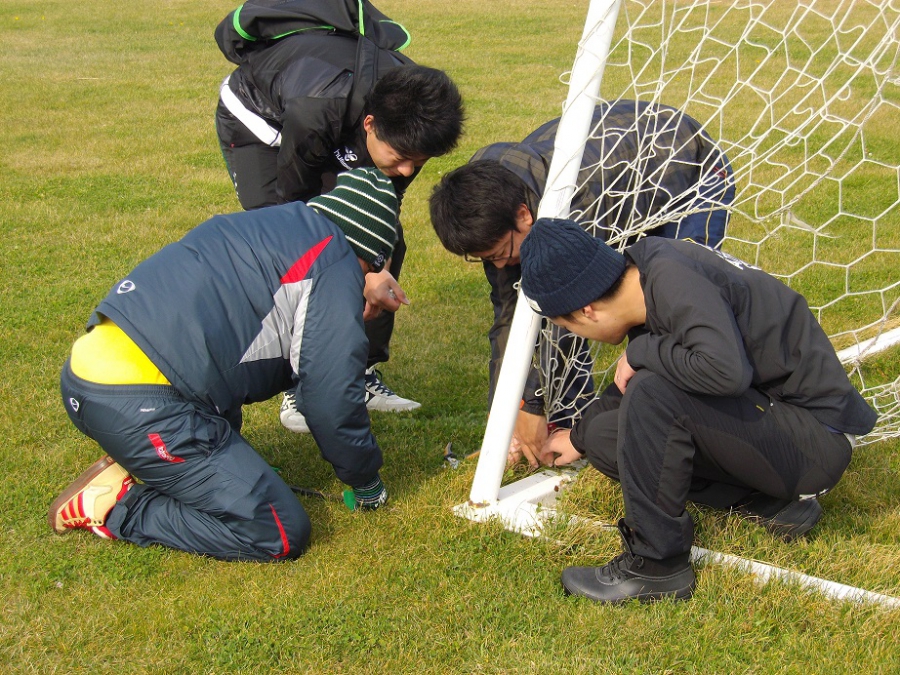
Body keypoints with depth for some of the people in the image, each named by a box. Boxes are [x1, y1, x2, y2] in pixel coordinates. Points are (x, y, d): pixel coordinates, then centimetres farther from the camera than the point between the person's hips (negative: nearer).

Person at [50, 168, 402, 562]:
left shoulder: (274, 225, 23)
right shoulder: (335, 264, -2)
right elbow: (331, 397, -4)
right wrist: (366, 480, 11)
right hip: (140, 405, -10)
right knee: (281, 535, -5)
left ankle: (126, 471, 9)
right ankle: (115, 508, -4)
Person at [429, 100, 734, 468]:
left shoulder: (579, 196, -44)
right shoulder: (493, 203, -20)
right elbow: (509, 310, -14)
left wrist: (531, 404, -28)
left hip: (694, 178, -6)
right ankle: (572, 422, 5)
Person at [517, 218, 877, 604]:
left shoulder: (673, 280, -23)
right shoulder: (645, 284, 5)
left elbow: (726, 369, -39)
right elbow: (628, 382, 23)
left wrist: (641, 351, -21)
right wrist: (580, 436, 36)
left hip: (820, 438, -10)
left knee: (653, 393, -28)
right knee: (605, 438, 5)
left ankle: (657, 565, -13)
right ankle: (771, 503, 7)